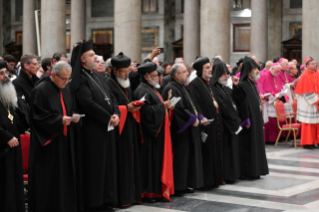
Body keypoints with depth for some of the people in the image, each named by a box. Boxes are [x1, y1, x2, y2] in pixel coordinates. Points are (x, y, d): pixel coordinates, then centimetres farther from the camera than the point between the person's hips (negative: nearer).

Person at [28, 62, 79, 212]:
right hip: (48, 142, -7)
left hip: (65, 140, 7)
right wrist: (60, 119, -21)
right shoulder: (41, 91, -12)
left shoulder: (67, 90, 10)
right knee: (48, 178, -2)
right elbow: (38, 116, -14)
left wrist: (74, 116, -2)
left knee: (65, 175, 10)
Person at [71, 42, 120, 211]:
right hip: (91, 130, -8)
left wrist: (116, 114, -6)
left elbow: (111, 97, 13)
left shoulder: (98, 77, 16)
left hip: (107, 128, 8)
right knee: (93, 166, -2)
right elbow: (88, 103, -20)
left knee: (108, 164, 10)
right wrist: (108, 118, -15)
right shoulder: (79, 79, -11)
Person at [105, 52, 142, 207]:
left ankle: (132, 193, 16)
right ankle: (121, 196, 0)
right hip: (119, 129, -8)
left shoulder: (126, 84, 16)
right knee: (121, 163, -6)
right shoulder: (109, 85, -11)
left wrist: (134, 107, 2)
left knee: (131, 160, 10)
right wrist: (126, 108, -20)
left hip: (130, 128, 8)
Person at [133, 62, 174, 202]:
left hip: (157, 132, 10)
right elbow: (145, 111, -24)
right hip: (149, 133, -10)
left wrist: (165, 106, 10)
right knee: (149, 161, -7)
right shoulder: (142, 91, -13)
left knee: (159, 159, 11)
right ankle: (147, 192, -1)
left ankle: (156, 190, 16)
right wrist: (162, 106, -17)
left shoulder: (151, 89, 18)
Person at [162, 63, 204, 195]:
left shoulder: (181, 88, 17)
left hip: (188, 129, 11)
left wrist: (196, 117, 6)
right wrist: (192, 119, -16)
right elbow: (178, 109, -24)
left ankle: (185, 185, 19)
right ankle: (178, 187, 1)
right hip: (180, 130, -10)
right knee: (180, 157, -6)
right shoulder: (171, 89, -16)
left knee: (188, 157, 12)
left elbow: (190, 105, 21)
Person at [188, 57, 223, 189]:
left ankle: (215, 178, 20)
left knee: (215, 151, 12)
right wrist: (201, 118, -33)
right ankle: (205, 181, -1)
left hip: (215, 123, 9)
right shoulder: (194, 85, -12)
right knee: (206, 152, -6)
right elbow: (195, 104, -23)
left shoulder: (208, 83, 17)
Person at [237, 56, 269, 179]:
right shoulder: (242, 85, -16)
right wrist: (246, 121, -22)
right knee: (247, 146, -4)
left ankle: (254, 172, 19)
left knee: (255, 145, 12)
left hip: (256, 120, 10)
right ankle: (246, 172, 2)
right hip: (249, 120, -10)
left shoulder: (252, 84, 14)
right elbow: (243, 105, -20)